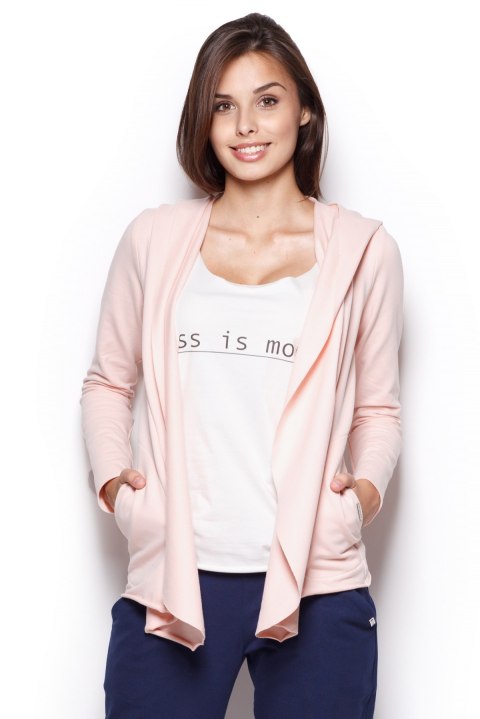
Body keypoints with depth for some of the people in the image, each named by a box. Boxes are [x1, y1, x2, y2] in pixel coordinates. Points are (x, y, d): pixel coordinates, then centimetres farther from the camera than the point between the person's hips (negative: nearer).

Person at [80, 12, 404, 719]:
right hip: (172, 575, 1)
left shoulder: (363, 250, 5)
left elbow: (377, 408, 11)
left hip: (316, 584, 0)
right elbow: (107, 382, 14)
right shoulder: (155, 239, 6)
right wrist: (112, 476, -2)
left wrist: (367, 486, -7)